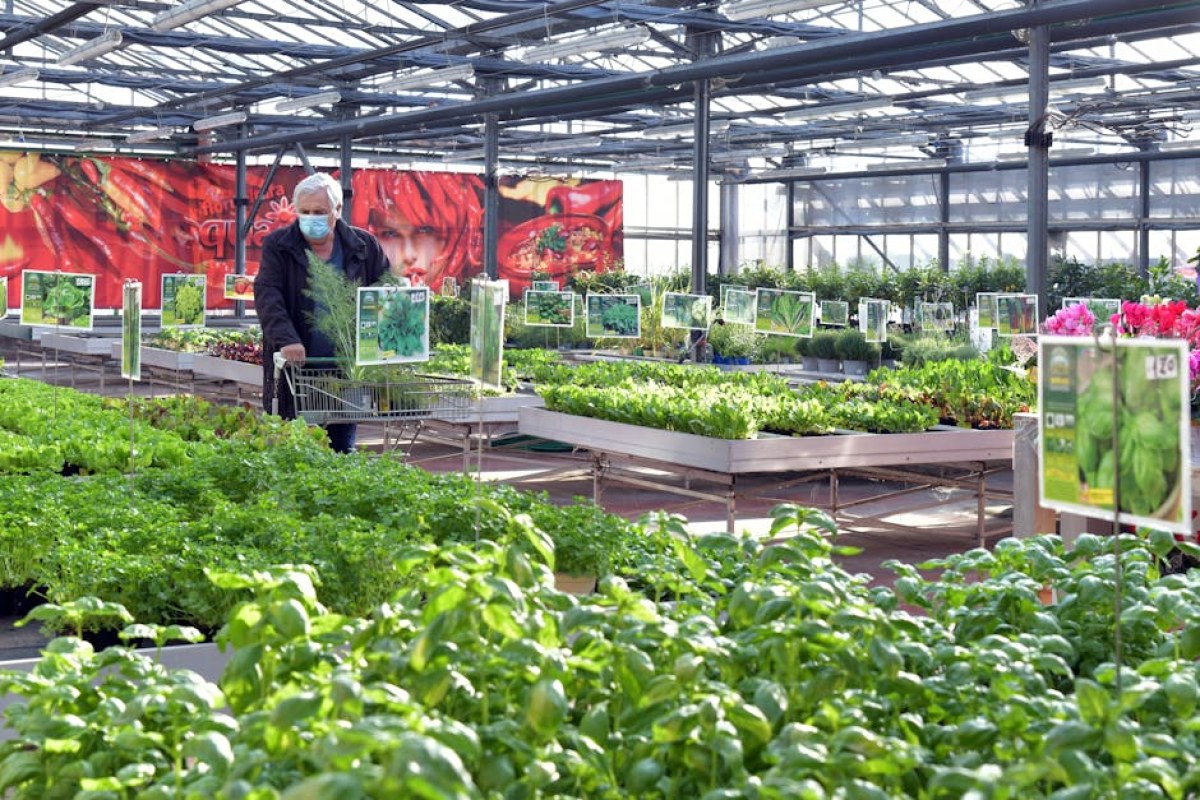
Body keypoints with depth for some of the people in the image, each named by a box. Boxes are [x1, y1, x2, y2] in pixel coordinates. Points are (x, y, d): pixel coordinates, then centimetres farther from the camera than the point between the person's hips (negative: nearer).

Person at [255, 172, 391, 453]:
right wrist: (286, 339, -27)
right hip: (296, 366, -1)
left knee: (343, 449, 8)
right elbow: (268, 295, -10)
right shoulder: (278, 245, 2)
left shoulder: (364, 246, 6)